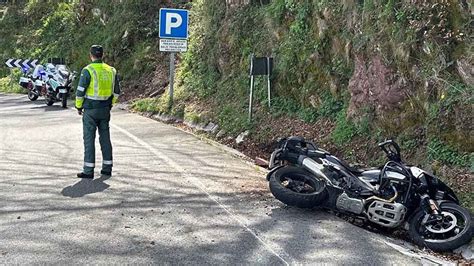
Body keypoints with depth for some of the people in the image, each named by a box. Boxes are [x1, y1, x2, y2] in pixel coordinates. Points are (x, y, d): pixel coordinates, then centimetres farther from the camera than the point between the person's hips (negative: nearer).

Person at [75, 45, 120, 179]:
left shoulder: (88, 70, -12)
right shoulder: (111, 70, 5)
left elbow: (80, 91, -11)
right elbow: (116, 91, 10)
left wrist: (79, 106, 3)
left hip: (90, 109, -5)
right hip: (105, 110, 5)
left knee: (89, 139, 0)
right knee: (105, 137, 12)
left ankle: (88, 170, 1)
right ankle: (107, 168, 17)